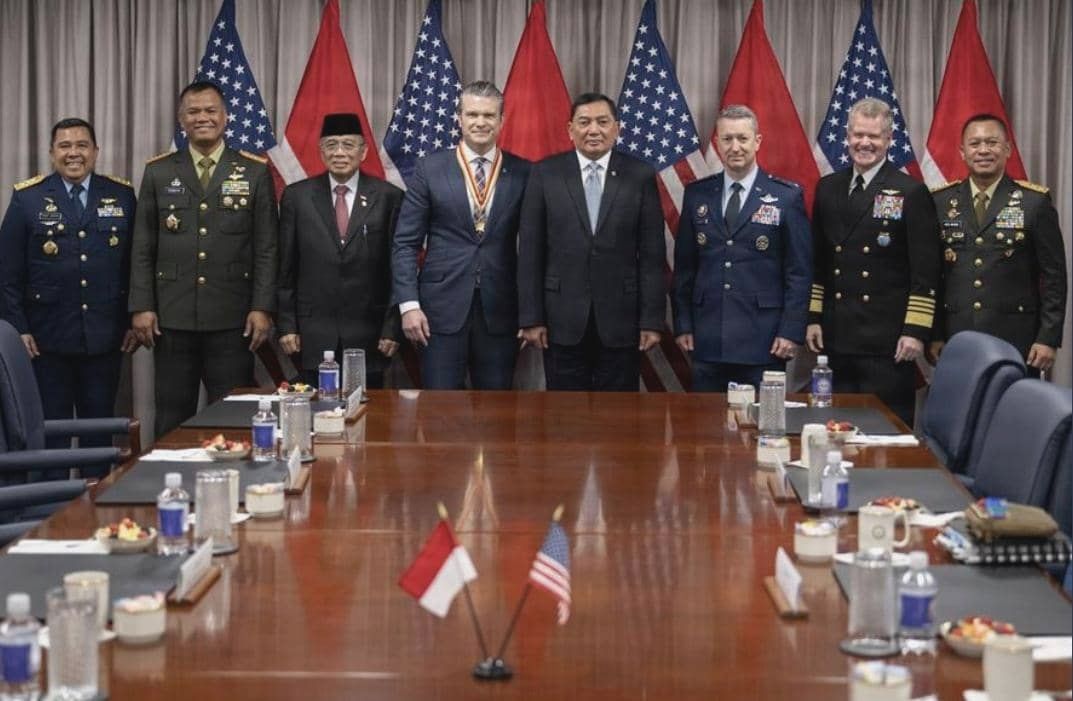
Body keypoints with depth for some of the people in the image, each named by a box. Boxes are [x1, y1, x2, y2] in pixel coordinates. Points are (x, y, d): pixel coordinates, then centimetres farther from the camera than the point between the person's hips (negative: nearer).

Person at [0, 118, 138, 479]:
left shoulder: (122, 195, 5)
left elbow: (135, 264, 7)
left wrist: (134, 321, 2)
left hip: (105, 338, 1)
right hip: (47, 340, -1)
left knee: (100, 428, 9)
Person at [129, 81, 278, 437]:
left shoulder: (255, 172, 4)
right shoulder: (158, 172, 8)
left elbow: (267, 247, 2)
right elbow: (142, 247, 7)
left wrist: (262, 308, -5)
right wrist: (141, 306, 0)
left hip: (232, 320, -1)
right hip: (172, 318, 1)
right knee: (172, 420, 6)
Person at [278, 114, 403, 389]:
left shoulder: (388, 197, 1)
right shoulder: (297, 196, 6)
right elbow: (285, 268, 7)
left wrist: (392, 328, -3)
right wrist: (286, 325, 1)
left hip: (368, 335, -1)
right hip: (314, 335, 1)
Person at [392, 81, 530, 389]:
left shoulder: (523, 173, 4)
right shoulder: (429, 169, 3)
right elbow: (405, 243, 2)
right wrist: (409, 304, -7)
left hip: (500, 312, 1)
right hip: (442, 308, -1)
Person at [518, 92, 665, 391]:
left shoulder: (641, 176, 1)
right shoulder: (545, 174, 2)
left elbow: (652, 254, 1)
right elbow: (530, 251, 1)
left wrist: (652, 321, -3)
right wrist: (530, 317, -3)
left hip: (621, 320, 0)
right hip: (562, 320, 0)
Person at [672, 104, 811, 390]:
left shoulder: (787, 197, 0)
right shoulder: (697, 194, 9)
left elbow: (799, 271, -1)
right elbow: (684, 266, 12)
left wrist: (791, 331, -7)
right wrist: (682, 325, 6)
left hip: (763, 340, -3)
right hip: (707, 339, 3)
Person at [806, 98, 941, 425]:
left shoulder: (911, 194, -3)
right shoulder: (828, 188, 12)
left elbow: (925, 272, -6)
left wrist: (916, 331, -11)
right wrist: (813, 317, 10)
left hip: (887, 342, -4)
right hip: (835, 337, 5)